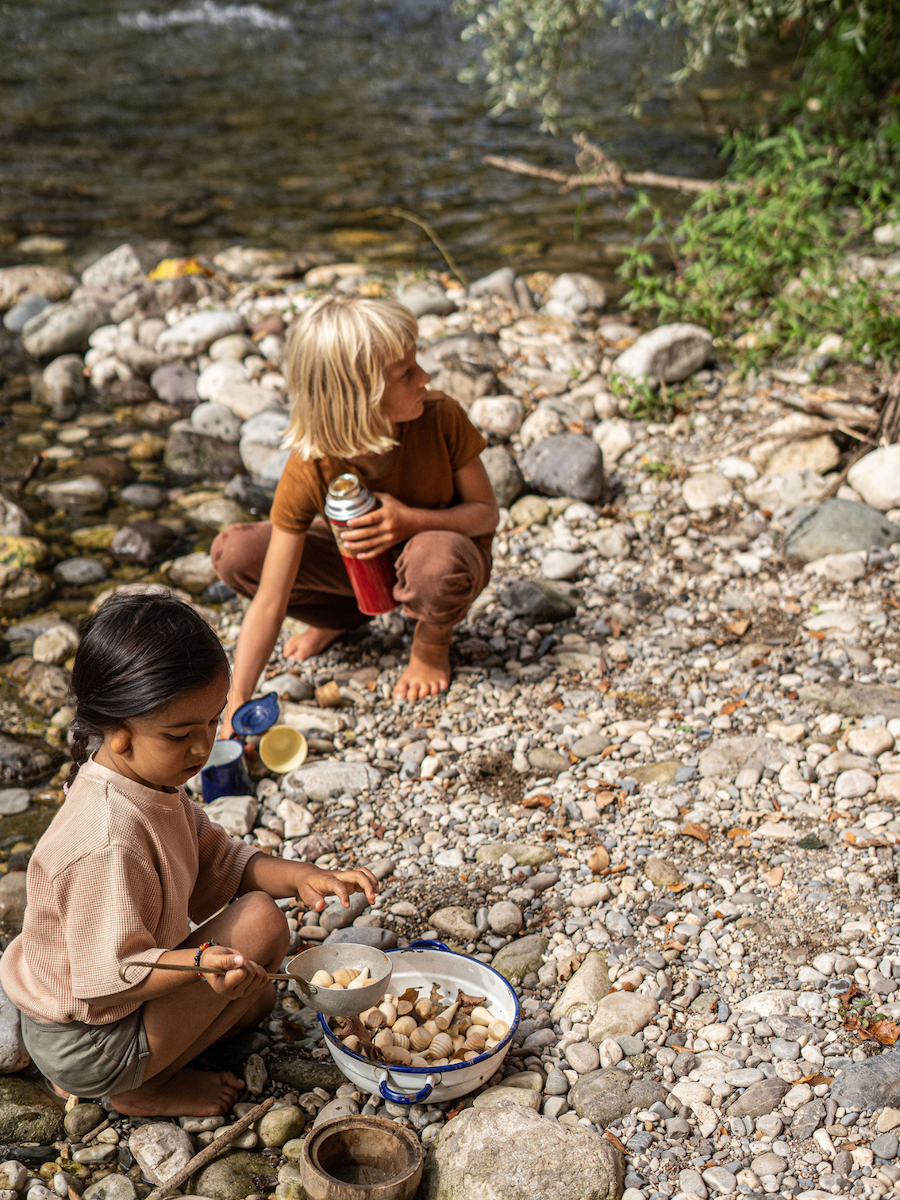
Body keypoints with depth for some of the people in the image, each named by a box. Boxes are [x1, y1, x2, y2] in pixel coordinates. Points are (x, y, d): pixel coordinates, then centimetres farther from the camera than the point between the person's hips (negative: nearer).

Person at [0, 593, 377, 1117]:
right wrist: (203, 963, -44)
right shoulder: (109, 842, -33)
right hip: (87, 1048, -9)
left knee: (257, 998, 24)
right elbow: (110, 977, -29)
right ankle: (142, 1088, -7)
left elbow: (216, 861, 5)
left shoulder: (151, 780, -3)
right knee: (261, 921, -16)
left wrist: (299, 877, -11)